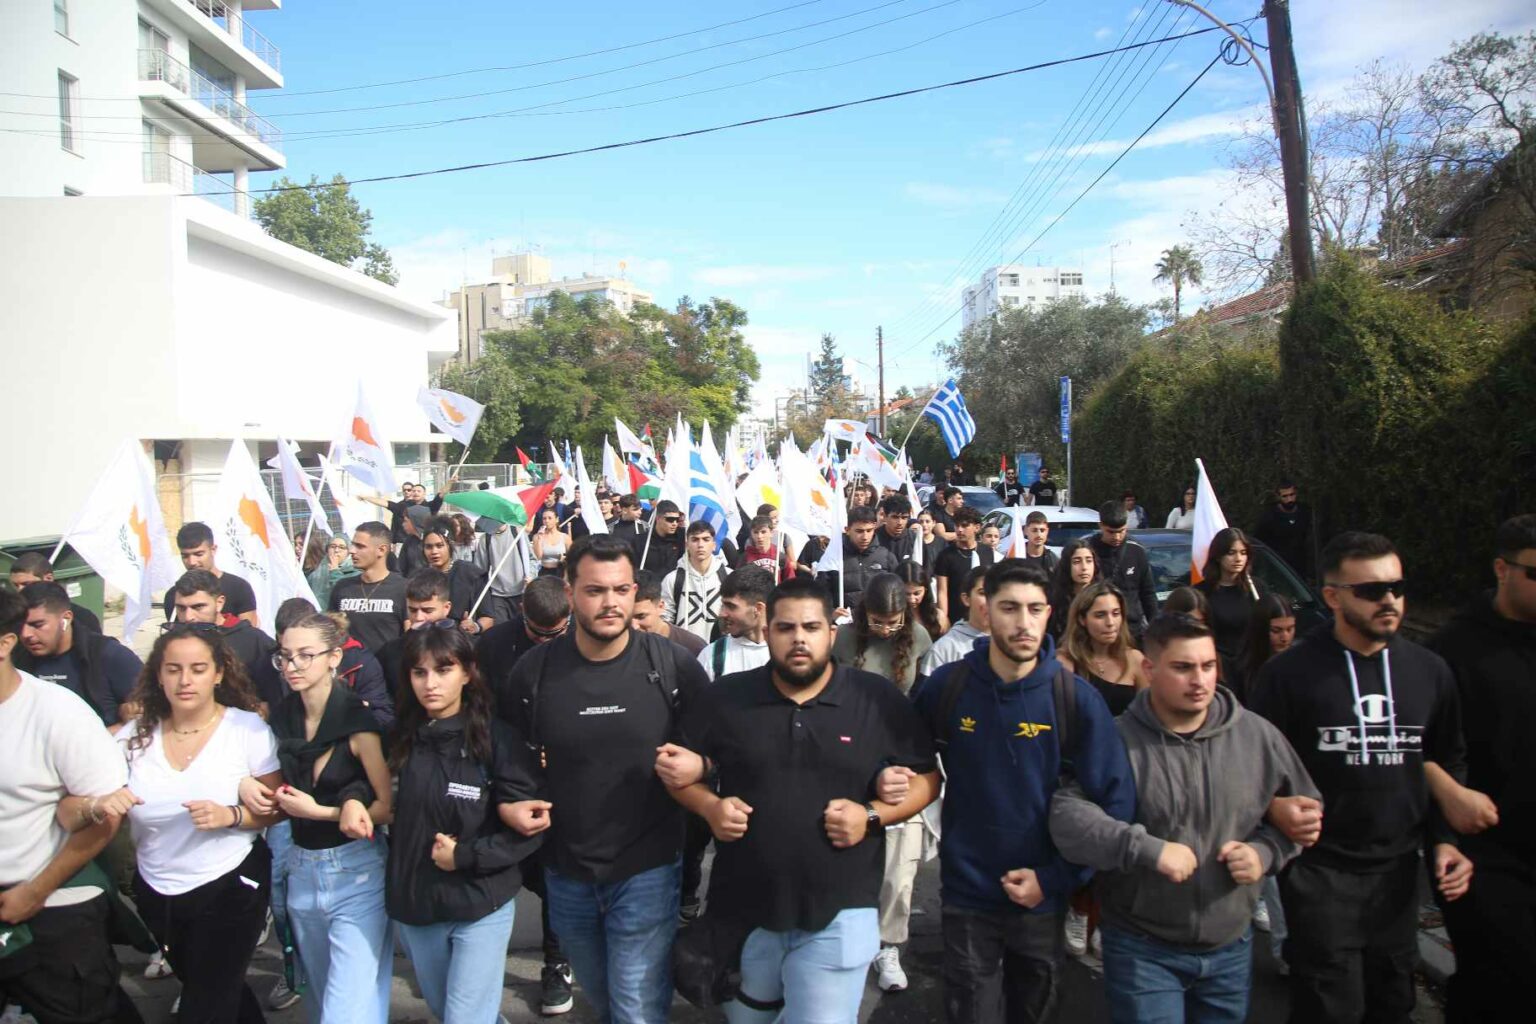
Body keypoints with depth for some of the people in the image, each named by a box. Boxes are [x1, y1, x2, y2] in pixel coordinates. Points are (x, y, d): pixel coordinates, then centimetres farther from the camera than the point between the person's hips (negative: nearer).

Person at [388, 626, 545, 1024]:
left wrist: (463, 856, -19)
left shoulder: (497, 738, -13)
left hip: (481, 907, -5)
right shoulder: (401, 739, -1)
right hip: (412, 906, 5)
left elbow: (529, 830, -13)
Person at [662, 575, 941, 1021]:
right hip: (742, 911, 3)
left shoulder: (878, 699, -4)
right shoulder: (724, 698, -1)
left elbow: (927, 777, 2)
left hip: (839, 915, -3)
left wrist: (873, 816, -14)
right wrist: (709, 806, -11)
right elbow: (679, 768, 9)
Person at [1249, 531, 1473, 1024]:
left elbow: (1448, 763, 15)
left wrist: (1444, 838, 6)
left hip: (1399, 872, 5)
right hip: (1319, 873, -4)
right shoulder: (1290, 673, -10)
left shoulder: (1429, 671, 4)